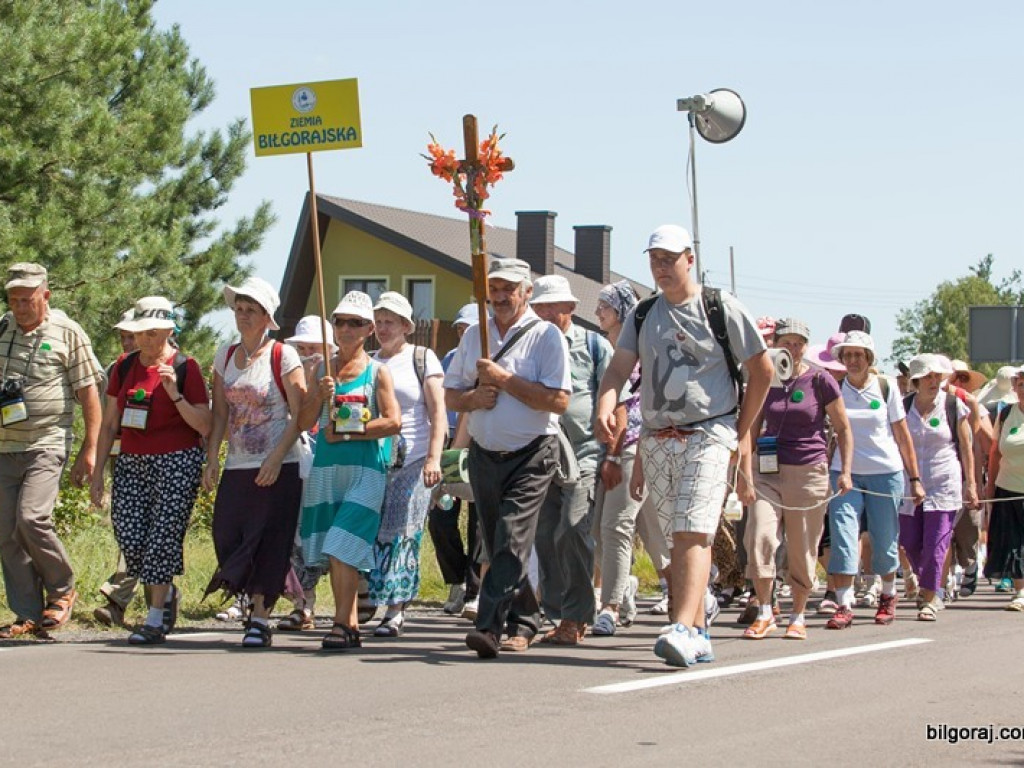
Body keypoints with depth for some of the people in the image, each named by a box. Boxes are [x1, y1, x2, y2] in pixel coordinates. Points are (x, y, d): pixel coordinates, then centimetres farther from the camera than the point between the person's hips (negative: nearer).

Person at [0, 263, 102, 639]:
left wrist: (89, 449, -5)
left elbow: (88, 393, -2)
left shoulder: (68, 333, -2)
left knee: (31, 518, -20)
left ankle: (62, 590, 3)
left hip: (46, 444, -5)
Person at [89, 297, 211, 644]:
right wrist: (97, 473, 11)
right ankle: (165, 592, 25)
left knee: (162, 537, -9)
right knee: (129, 538, -2)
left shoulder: (185, 368, -6)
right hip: (132, 462, 5)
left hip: (177, 462, -5)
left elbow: (205, 426, -10)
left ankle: (155, 619, -1)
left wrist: (174, 394, -21)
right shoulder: (124, 367, 9)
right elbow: (109, 424, 14)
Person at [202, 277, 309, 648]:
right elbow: (220, 413, 14)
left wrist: (276, 460, -15)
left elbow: (300, 415, -7)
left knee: (268, 541, -6)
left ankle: (260, 618, -2)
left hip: (279, 468, -5)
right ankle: (258, 603, 15)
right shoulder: (225, 355, 12)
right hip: (237, 466, 5)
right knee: (227, 535, -2)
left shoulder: (283, 356, -4)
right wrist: (212, 458, 4)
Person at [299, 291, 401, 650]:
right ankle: (352, 624, 13)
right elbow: (305, 422, 10)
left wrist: (345, 433, -9)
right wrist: (320, 397, -9)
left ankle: (342, 625, -15)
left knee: (344, 547, -15)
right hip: (325, 468, 5)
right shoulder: (322, 370, 13)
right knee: (332, 553, 6)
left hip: (365, 469, -5)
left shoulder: (378, 372, 2)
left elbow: (393, 422, -8)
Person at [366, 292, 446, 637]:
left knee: (402, 533, -7)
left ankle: (395, 610, -5)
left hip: (413, 460, -3)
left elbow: (438, 411, -2)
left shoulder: (422, 359, 4)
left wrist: (434, 457, -12)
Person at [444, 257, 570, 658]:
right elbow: (449, 395, 14)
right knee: (496, 546, 10)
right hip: (484, 455, 6)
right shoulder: (474, 336, 12)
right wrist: (473, 398, -9)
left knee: (512, 542, -16)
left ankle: (489, 626, -23)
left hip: (531, 456, -6)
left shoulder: (546, 336, -5)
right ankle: (524, 621, 23)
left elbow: (558, 400, -15)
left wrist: (504, 379, -16)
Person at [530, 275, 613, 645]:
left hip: (584, 452, -4)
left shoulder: (595, 346, 6)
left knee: (573, 530, -15)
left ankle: (575, 617, -10)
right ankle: (557, 613, 11)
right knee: (545, 537, 3)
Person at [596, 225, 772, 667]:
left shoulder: (721, 310, -1)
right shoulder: (642, 315, 12)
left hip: (707, 436, -5)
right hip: (657, 440, 6)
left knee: (693, 534, -18)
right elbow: (618, 370, 1)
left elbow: (762, 370, 4)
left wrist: (741, 431, 5)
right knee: (677, 539, 7)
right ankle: (698, 634, 13)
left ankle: (682, 630, -30)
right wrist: (604, 411, -20)